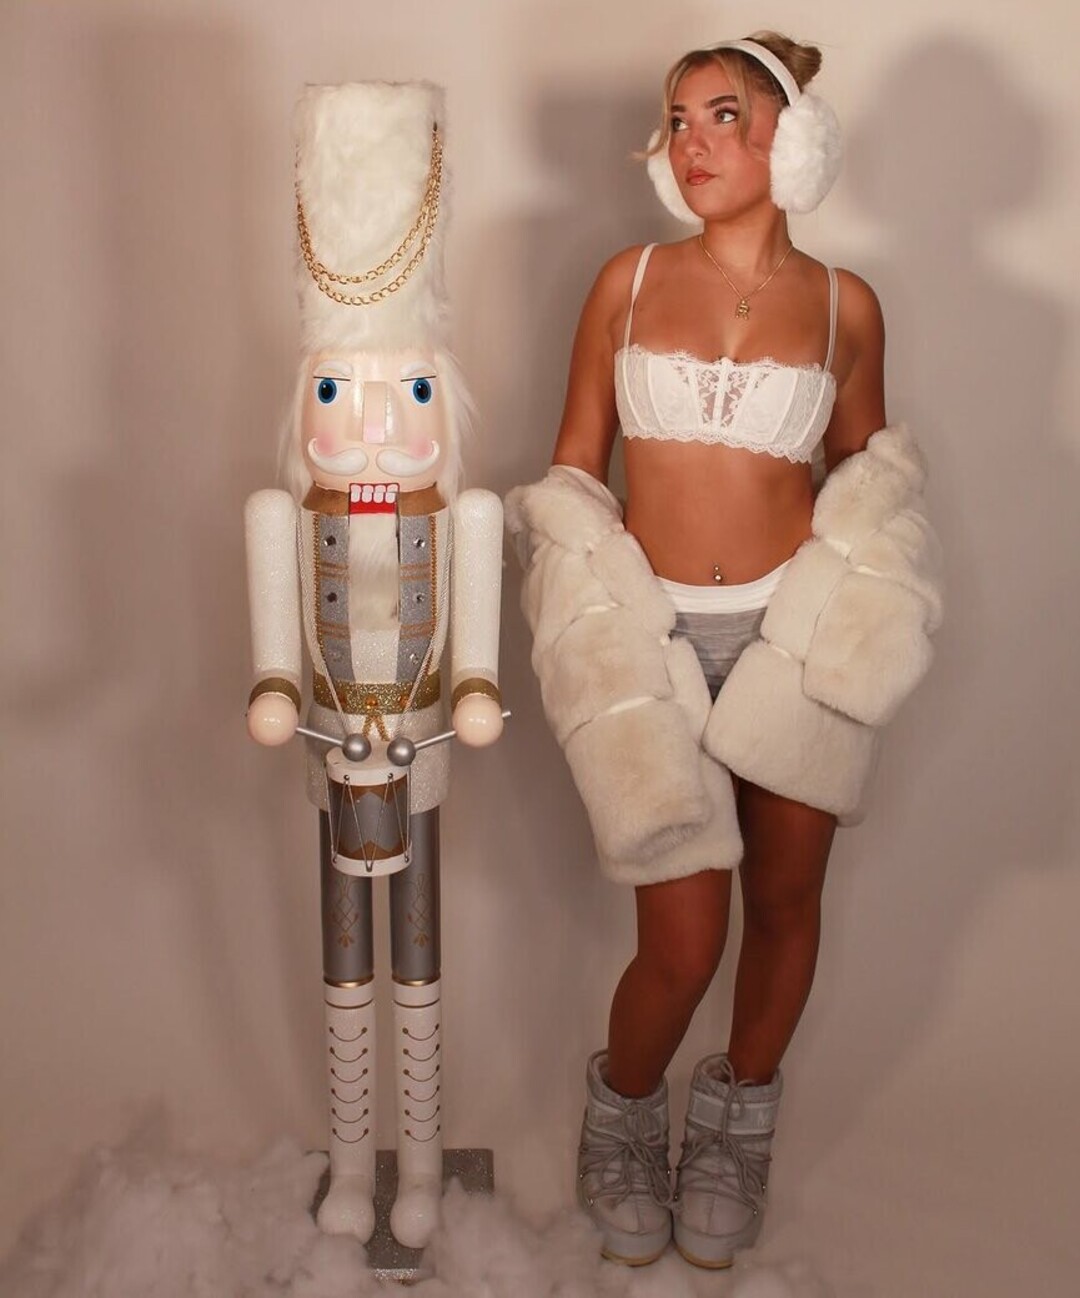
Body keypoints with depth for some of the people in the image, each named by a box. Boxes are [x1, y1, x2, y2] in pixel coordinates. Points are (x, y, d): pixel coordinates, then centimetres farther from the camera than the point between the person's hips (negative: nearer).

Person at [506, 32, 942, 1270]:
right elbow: (574, 467, 7)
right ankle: (622, 1117, 29)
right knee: (682, 940, -3)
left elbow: (864, 466, 14)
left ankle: (736, 1127, 37)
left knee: (783, 899, 11)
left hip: (790, 628, 1)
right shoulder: (628, 281, 4)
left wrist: (855, 583, -4)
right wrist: (584, 617, -3)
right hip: (656, 632, -1)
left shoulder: (844, 304, 4)